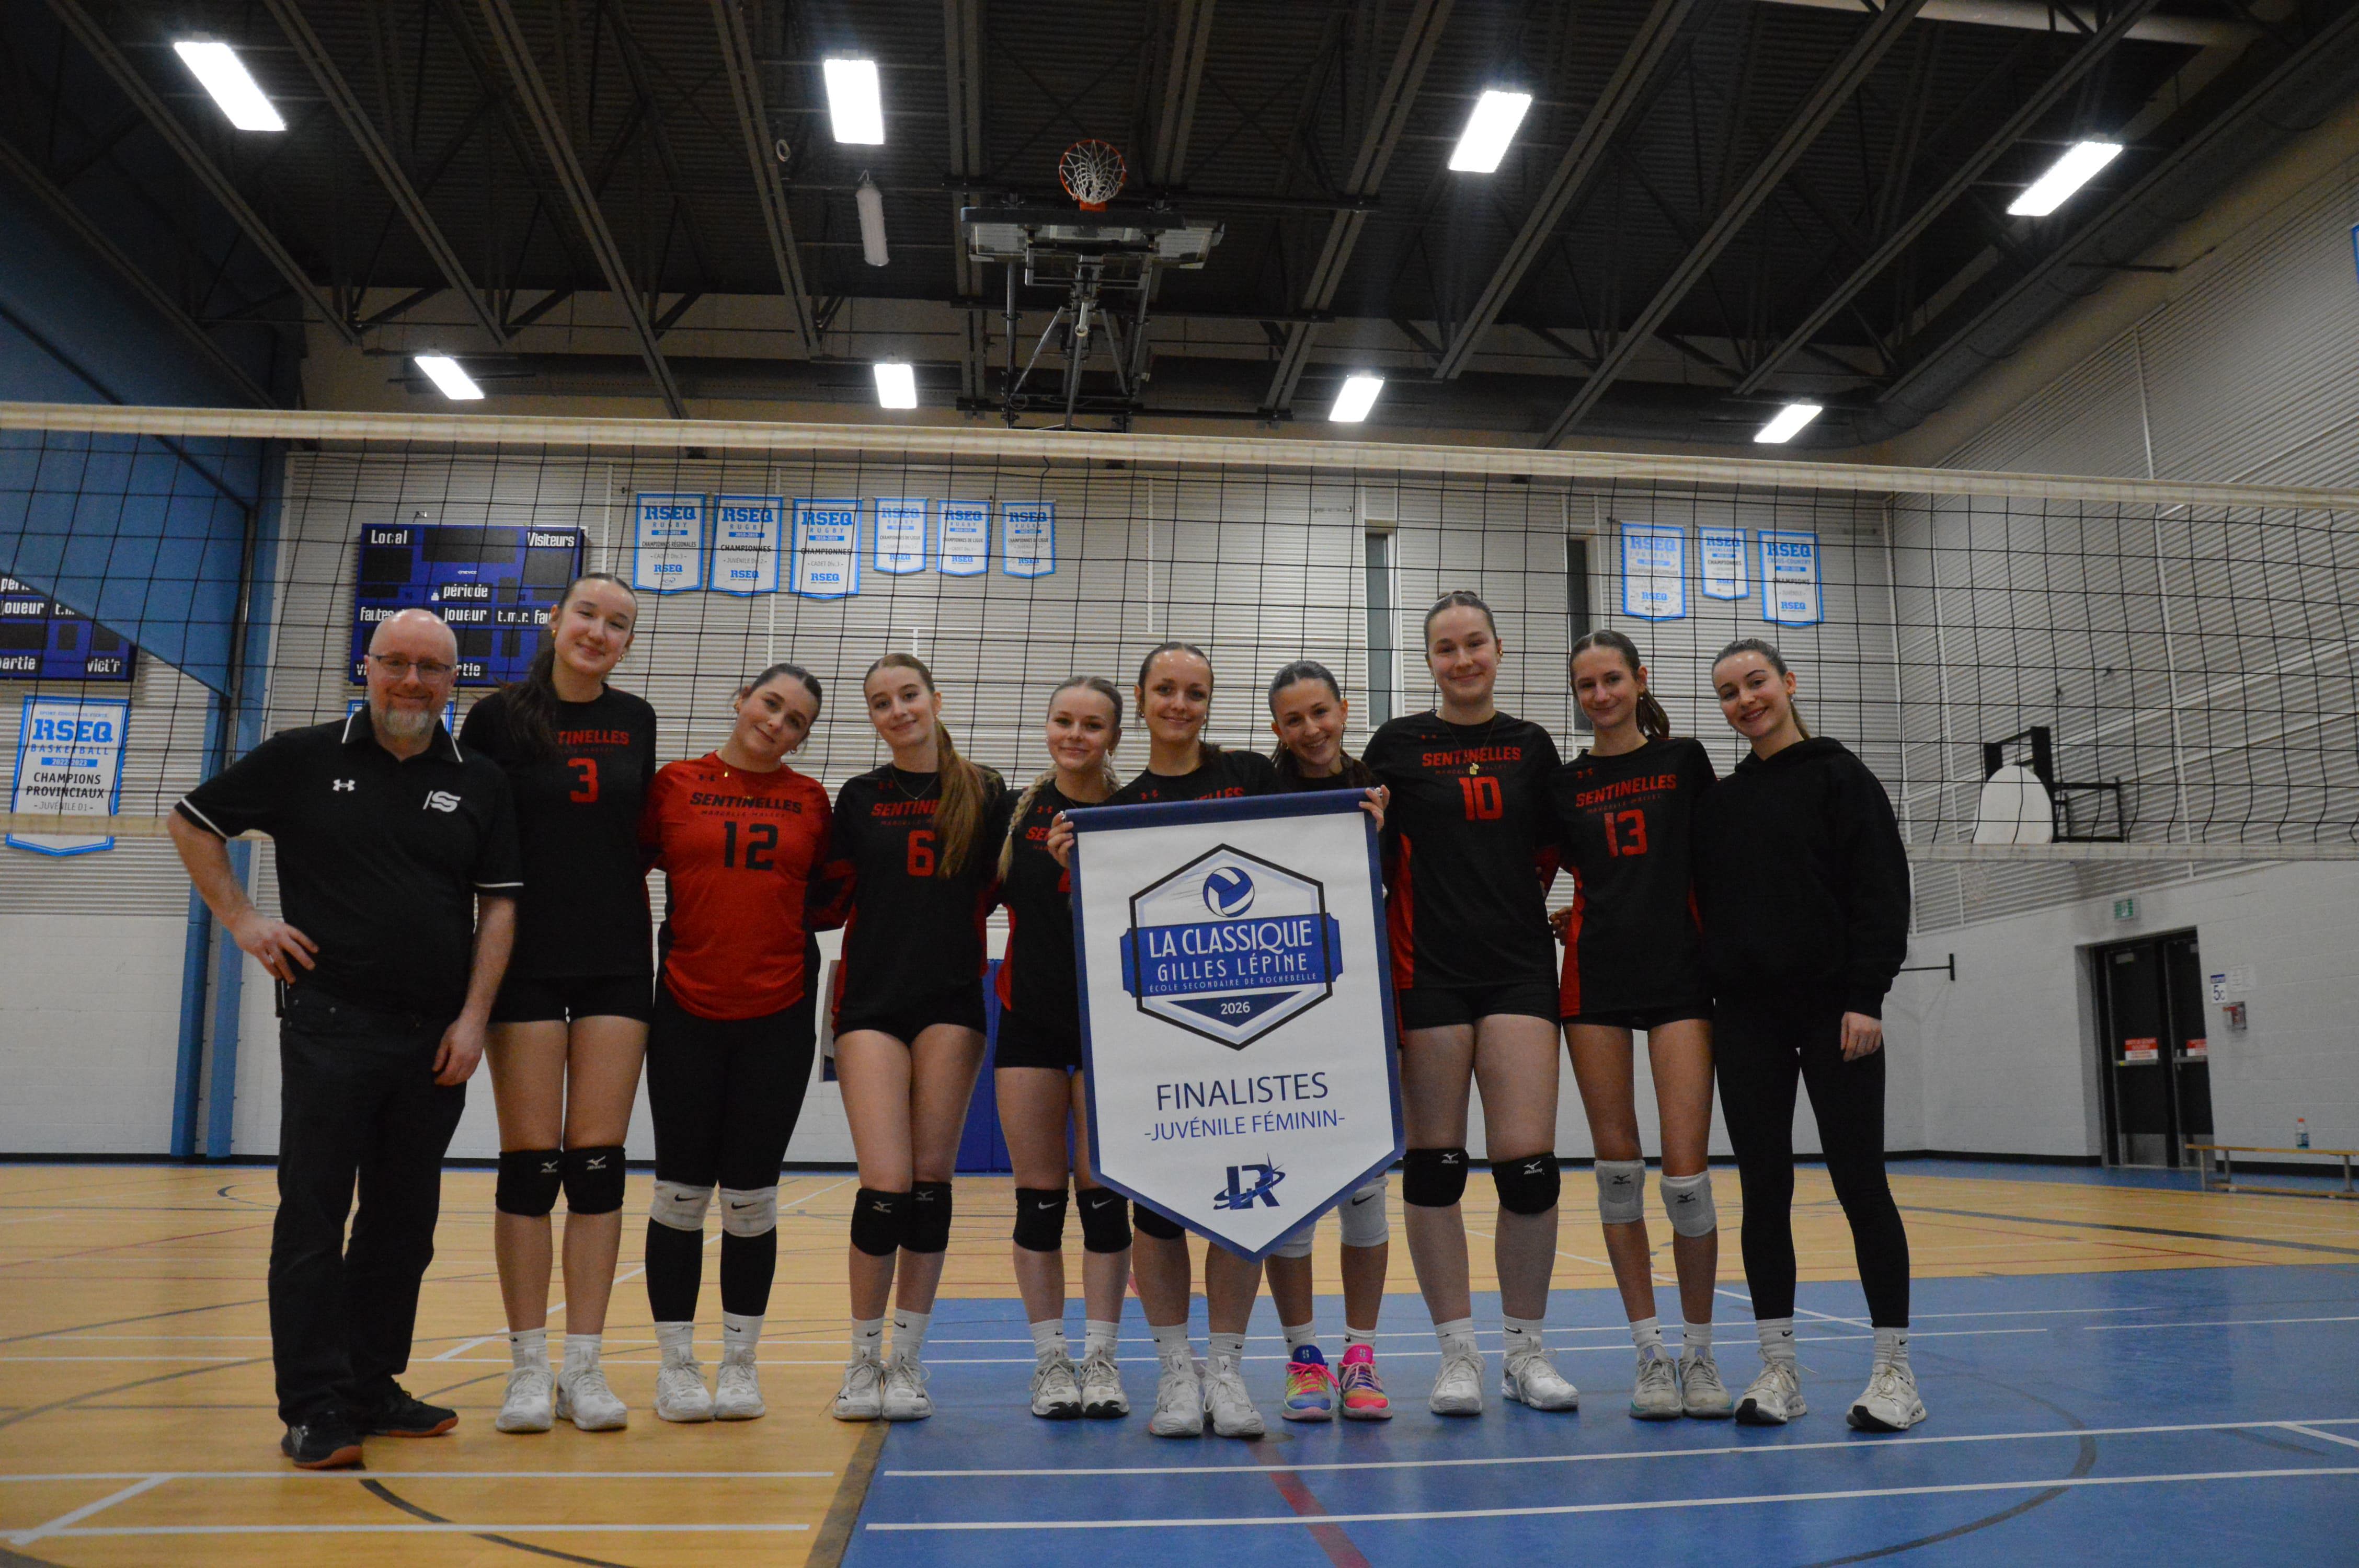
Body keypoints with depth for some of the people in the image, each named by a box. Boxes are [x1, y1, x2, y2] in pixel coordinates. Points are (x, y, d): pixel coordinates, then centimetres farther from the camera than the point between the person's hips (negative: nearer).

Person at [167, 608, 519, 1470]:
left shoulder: (480, 783, 5)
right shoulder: (304, 759, 1)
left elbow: (499, 906, 5)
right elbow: (192, 822, 11)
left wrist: (473, 1019, -2)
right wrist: (242, 919, 1)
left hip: (436, 1039, 3)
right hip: (330, 1026, -3)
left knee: (404, 1221, 11)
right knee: (314, 1214, -1)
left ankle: (373, 1387, 24)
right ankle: (315, 1407, 6)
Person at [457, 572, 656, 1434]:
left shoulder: (635, 720, 9)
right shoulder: (499, 717, 0)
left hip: (618, 961, 3)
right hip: (528, 959, -2)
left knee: (598, 1161, 2)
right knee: (530, 1162, -1)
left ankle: (584, 1366, 9)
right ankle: (528, 1368, 10)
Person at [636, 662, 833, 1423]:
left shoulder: (810, 799, 6)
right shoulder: (674, 784, 2)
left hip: (780, 1013, 1)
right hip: (687, 1010, -1)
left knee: (752, 1196, 6)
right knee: (682, 1191, 4)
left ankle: (740, 1363, 20)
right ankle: (676, 1364, 18)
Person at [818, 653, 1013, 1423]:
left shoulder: (985, 793, 6)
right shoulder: (858, 798, 10)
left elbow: (999, 891, 7)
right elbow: (830, 902, 9)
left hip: (951, 1004, 0)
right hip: (871, 1004, 0)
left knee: (931, 1181, 2)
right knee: (886, 1186, -8)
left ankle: (908, 1361, 16)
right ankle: (864, 1360, 11)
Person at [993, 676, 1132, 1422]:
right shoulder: (1017, 811, 4)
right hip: (1029, 1021, 2)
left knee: (1103, 1193, 2)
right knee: (1039, 1196, 5)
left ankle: (1101, 1359, 13)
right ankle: (1051, 1361, 15)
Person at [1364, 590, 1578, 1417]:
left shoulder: (1532, 745, 11)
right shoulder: (1398, 744, 3)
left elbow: (1550, 850, 18)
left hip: (1519, 968, 2)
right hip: (1429, 970, -1)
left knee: (1528, 1164, -5)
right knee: (1434, 1163, 1)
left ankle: (1526, 1350, 14)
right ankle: (1458, 1354, 15)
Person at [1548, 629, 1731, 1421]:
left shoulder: (1684, 760, 7)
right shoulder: (1564, 783, 11)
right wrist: (1558, 924, 1)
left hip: (1680, 972, -2)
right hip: (1596, 978, 2)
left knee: (1686, 1173, -7)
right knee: (1617, 1165, 2)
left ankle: (1700, 1351, 11)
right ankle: (1650, 1352, 13)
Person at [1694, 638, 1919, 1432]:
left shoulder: (1840, 775, 1)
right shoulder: (1718, 801, 14)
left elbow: (1882, 891, -5)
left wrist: (1866, 997, -13)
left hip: (1834, 1008, -4)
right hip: (1745, 1016, 4)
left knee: (1859, 1180, -2)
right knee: (1764, 1187, 4)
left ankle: (1894, 1369, 9)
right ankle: (1779, 1368, 12)